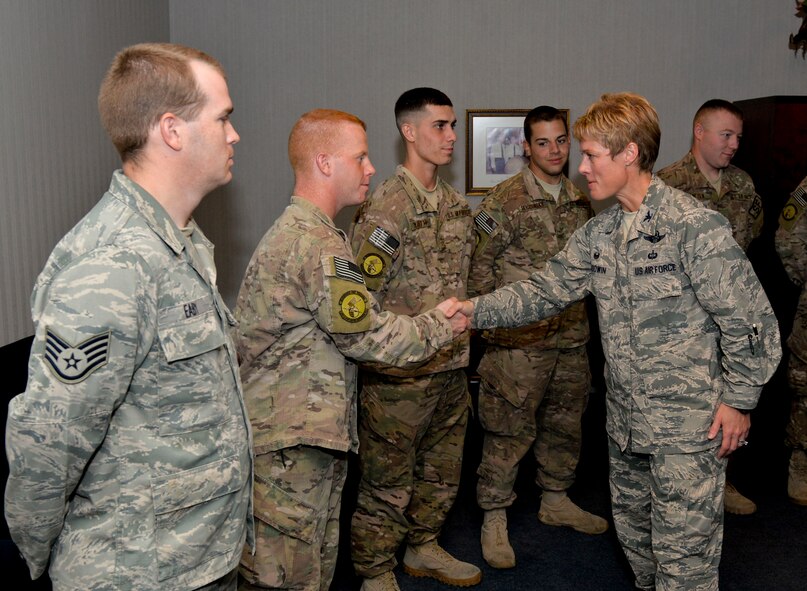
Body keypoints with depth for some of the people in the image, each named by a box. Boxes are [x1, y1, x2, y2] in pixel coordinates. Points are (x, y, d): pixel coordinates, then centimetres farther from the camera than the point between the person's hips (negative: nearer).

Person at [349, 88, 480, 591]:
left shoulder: (457, 204, 10)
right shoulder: (384, 208, -15)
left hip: (452, 366, 8)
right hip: (400, 372, -8)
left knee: (443, 470, 21)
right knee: (388, 481, 6)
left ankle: (424, 548, 41)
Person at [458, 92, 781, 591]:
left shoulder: (695, 226, -17)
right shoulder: (598, 235, 6)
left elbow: (749, 320, -14)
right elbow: (545, 290, 8)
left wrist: (738, 401, -11)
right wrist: (474, 310, -1)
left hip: (690, 423, -7)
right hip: (627, 420, 7)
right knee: (634, 533, 22)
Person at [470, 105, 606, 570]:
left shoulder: (581, 201, 10)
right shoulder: (505, 201, -9)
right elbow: (480, 266, -8)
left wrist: (584, 318, 17)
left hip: (572, 336, 7)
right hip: (520, 340, -6)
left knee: (566, 422, 18)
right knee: (510, 430, 0)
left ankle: (556, 500, 37)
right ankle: (495, 518, 14)